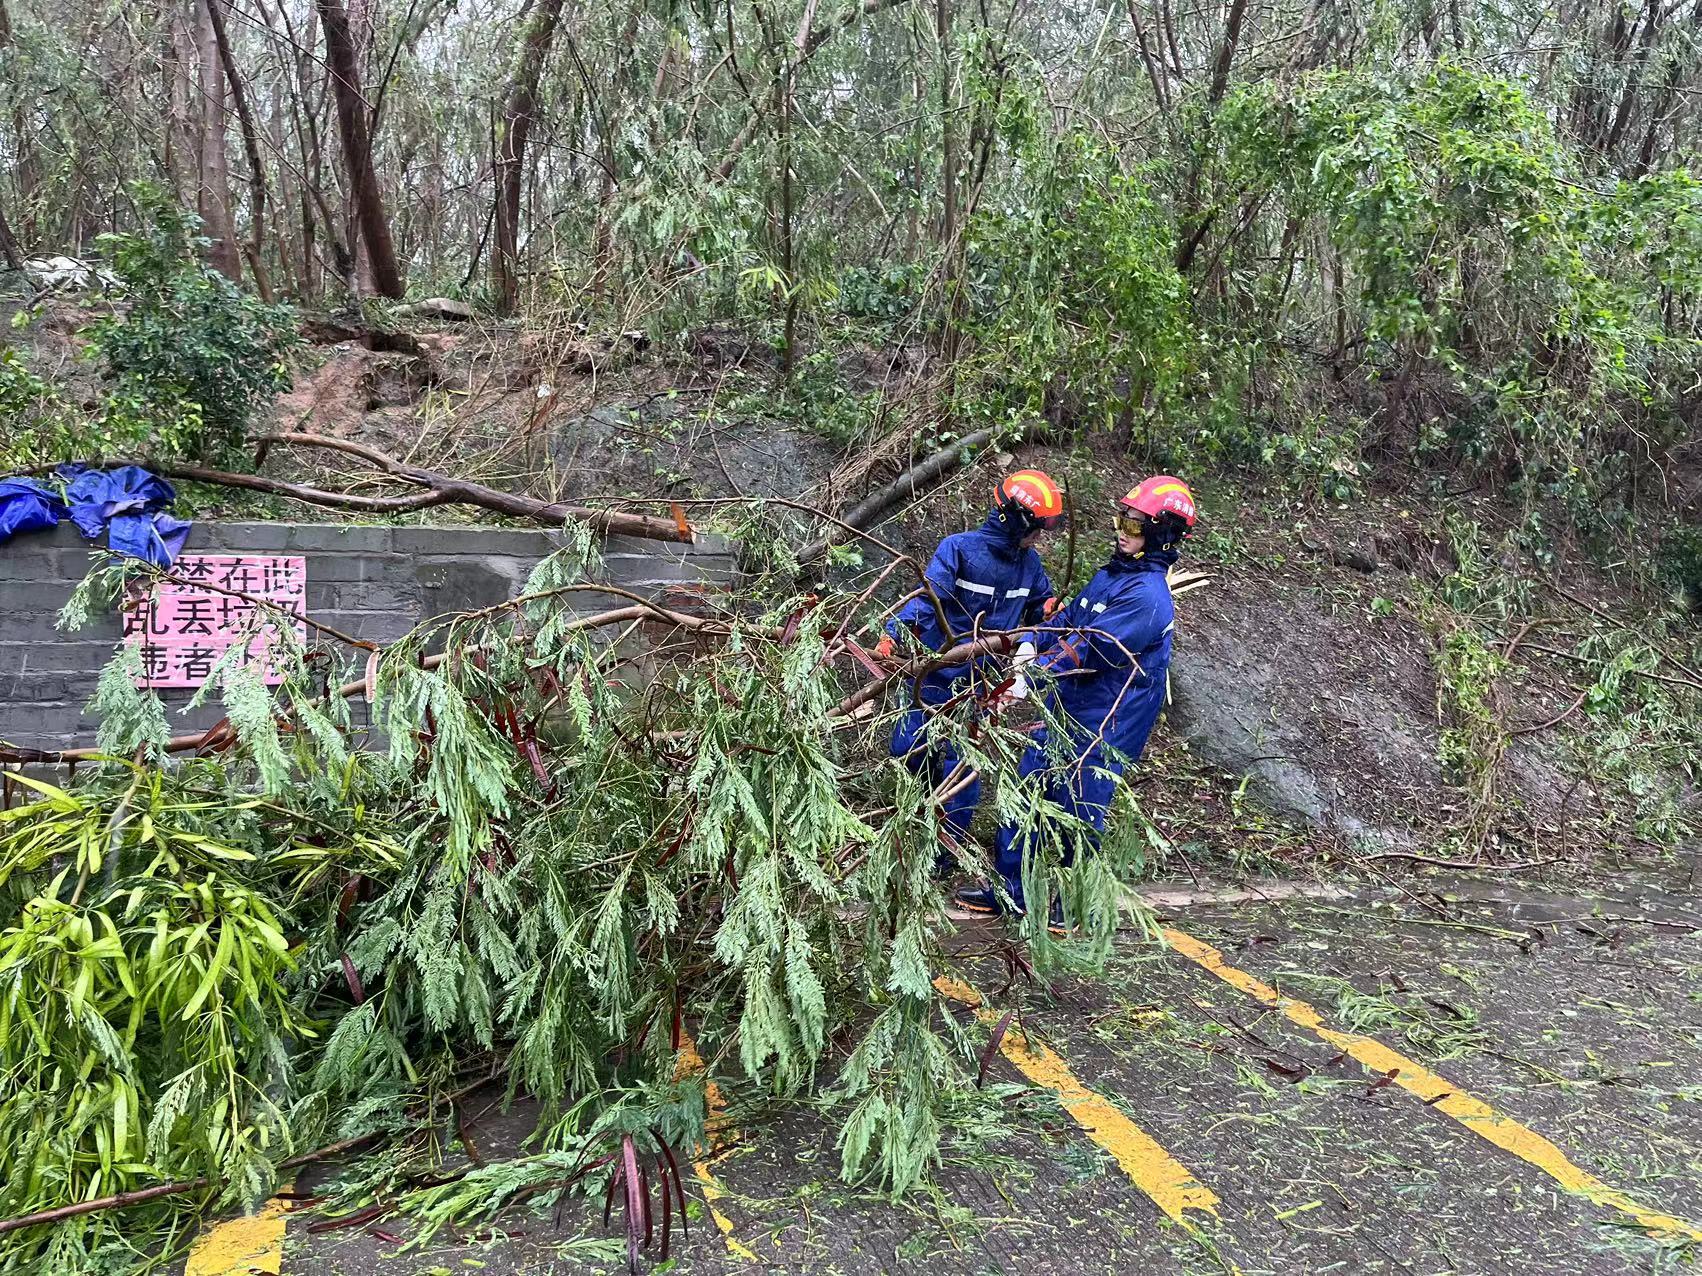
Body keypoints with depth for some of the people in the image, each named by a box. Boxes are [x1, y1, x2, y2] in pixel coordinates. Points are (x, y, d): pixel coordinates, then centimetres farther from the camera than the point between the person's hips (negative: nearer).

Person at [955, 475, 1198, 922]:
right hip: (1063, 713, 9)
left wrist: (1031, 674, -26)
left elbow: (1089, 650, -25)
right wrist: (1032, 643, -6)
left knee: (1079, 818, 3)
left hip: (1103, 729, -9)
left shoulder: (1149, 597, -20)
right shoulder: (1111, 575, 10)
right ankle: (1008, 890, 27)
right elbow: (1068, 619, 14)